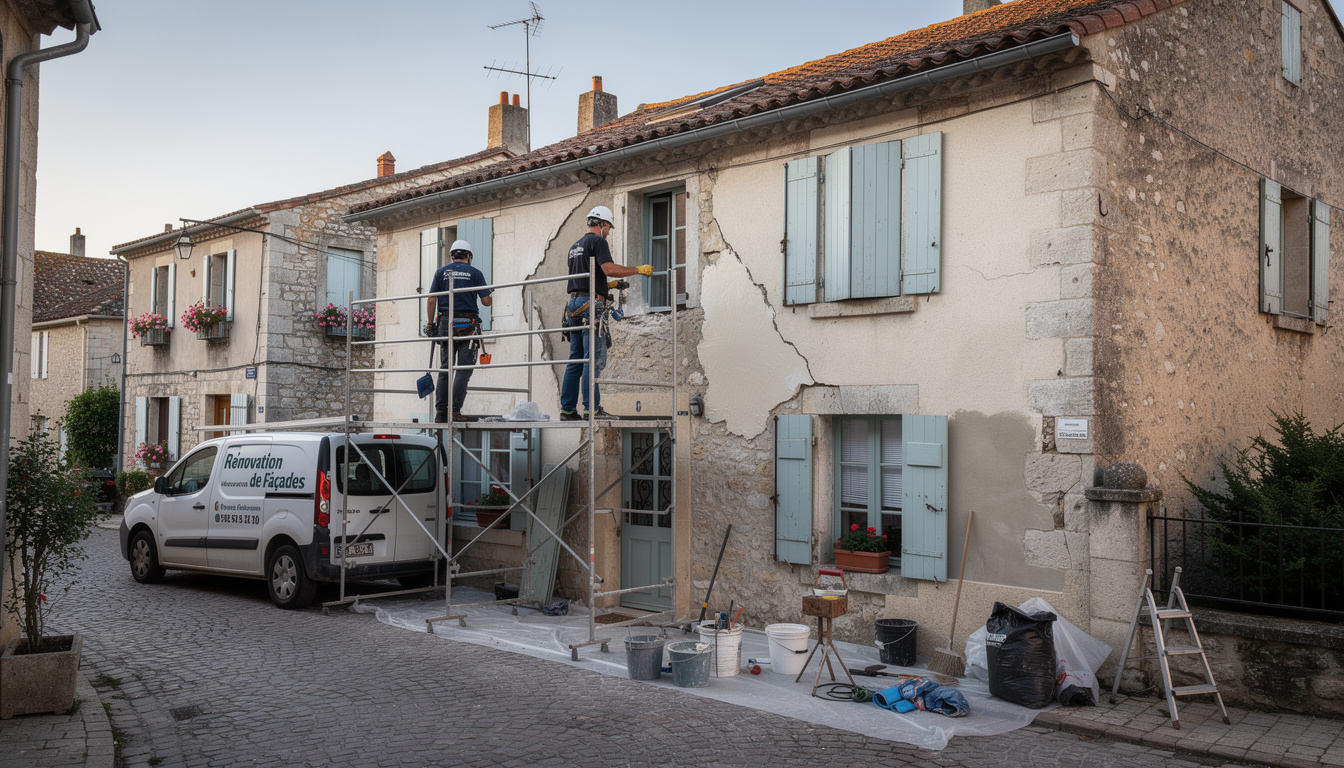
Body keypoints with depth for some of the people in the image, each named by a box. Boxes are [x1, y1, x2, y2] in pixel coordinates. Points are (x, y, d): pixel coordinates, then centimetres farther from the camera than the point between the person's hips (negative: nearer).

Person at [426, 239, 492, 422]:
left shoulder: (441, 272, 8)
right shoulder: (475, 273, 2)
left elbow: (431, 300, 2)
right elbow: (486, 301, -2)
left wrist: (430, 324, 8)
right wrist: (489, 296, 21)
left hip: (445, 324, 3)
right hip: (467, 325, -3)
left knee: (445, 369, 8)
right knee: (464, 369, -1)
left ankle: (440, 413, 5)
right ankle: (455, 411, -9)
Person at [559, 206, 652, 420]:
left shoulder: (575, 246, 23)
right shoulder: (597, 242, -4)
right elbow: (609, 268, -19)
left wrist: (606, 285, 34)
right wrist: (638, 269, -11)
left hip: (574, 304, 9)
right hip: (591, 304, -9)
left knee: (576, 360, 9)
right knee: (595, 359, -9)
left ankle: (567, 409, 8)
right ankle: (592, 408, -11)